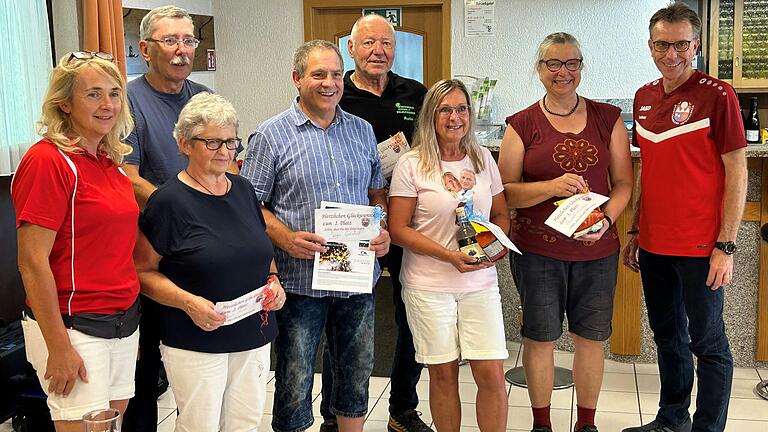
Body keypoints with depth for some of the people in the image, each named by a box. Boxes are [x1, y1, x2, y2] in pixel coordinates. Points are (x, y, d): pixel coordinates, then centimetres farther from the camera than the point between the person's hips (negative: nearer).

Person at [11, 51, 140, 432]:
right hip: (73, 326, -8)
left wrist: (133, 324, 16)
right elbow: (32, 262, -18)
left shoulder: (111, 163, 10)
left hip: (124, 322, 8)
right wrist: (59, 347, -18)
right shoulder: (48, 160, -15)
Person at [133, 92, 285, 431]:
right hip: (195, 342, -5)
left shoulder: (243, 190, 8)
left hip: (254, 336, 6)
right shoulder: (169, 200, -11)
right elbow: (143, 271, -8)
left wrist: (273, 280, 1)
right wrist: (188, 302, -22)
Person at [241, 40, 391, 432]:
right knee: (295, 381, 6)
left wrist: (383, 232, -2)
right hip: (300, 279, -4)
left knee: (357, 373, 17)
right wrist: (285, 238, -21)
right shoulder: (271, 135, -5)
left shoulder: (361, 131, 9)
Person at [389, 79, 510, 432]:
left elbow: (501, 215, 16)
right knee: (443, 374, 6)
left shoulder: (483, 159, 7)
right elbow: (398, 229, -8)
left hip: (480, 282, 3)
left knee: (492, 374, -1)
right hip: (428, 286, -3)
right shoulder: (411, 164, -6)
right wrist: (449, 256, -18)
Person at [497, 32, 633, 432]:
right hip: (537, 248, -1)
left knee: (591, 337, 9)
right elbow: (505, 192, -4)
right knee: (540, 337, 7)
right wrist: (552, 187, -20)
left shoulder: (607, 118, 5)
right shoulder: (522, 125, -1)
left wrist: (606, 219, -13)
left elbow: (623, 181, 5)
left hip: (597, 249, 2)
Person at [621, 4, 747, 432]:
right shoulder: (644, 97, 8)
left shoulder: (717, 95, -10)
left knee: (707, 343, 4)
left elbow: (737, 173, -11)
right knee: (667, 335, 18)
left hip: (699, 247, -6)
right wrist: (635, 231, 14)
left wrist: (726, 246, -15)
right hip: (654, 244, 6)